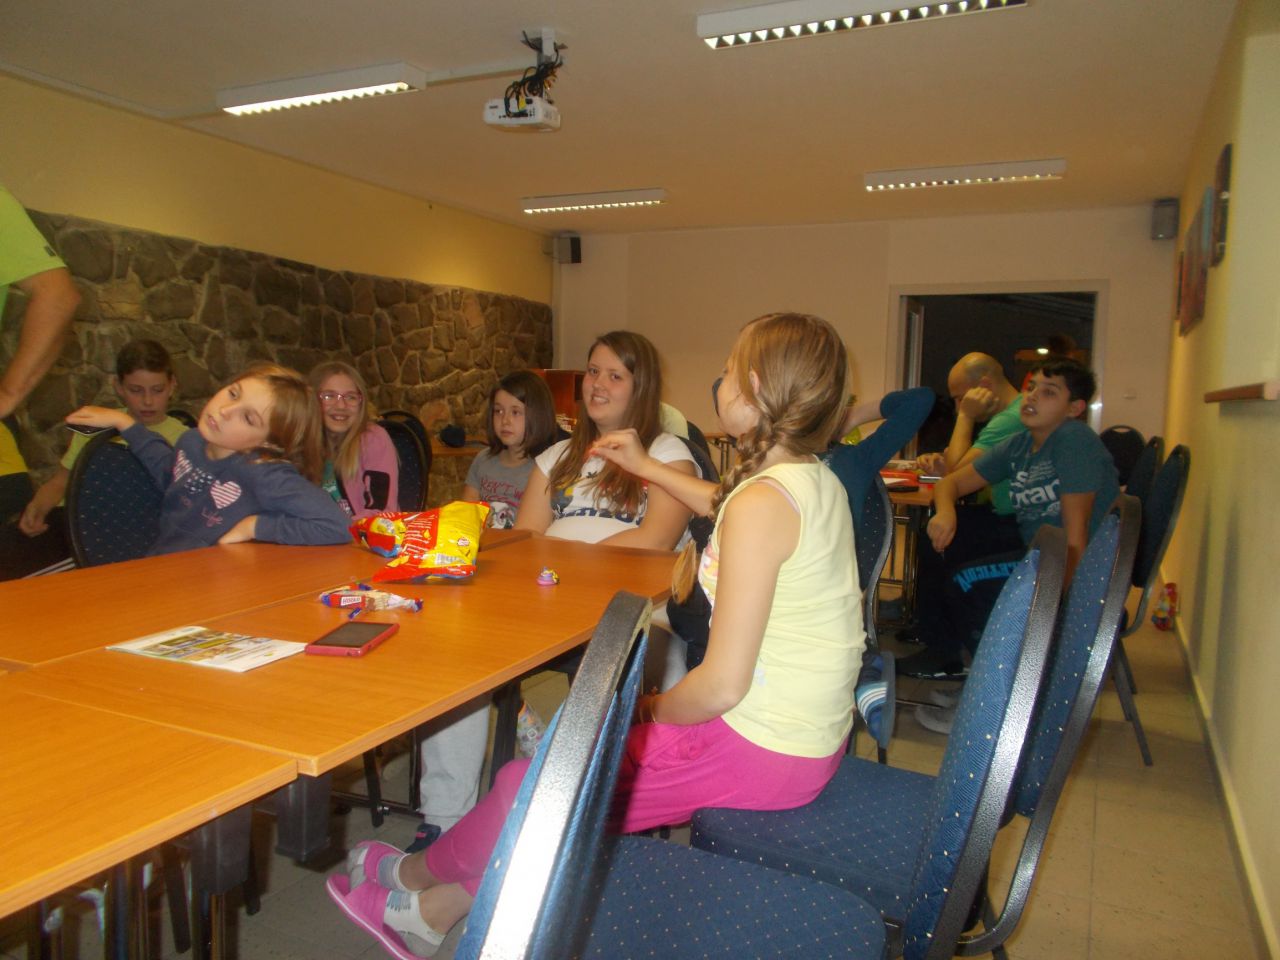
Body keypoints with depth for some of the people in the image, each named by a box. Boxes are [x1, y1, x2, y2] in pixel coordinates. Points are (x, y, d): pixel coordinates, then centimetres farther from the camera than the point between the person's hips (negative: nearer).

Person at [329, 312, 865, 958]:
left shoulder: (762, 502, -24)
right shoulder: (818, 480, 4)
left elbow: (722, 684, -25)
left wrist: (652, 709, -6)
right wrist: (648, 467, 32)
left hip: (760, 750, -9)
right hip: (810, 735, 9)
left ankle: (413, 874, 31)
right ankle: (445, 904, 27)